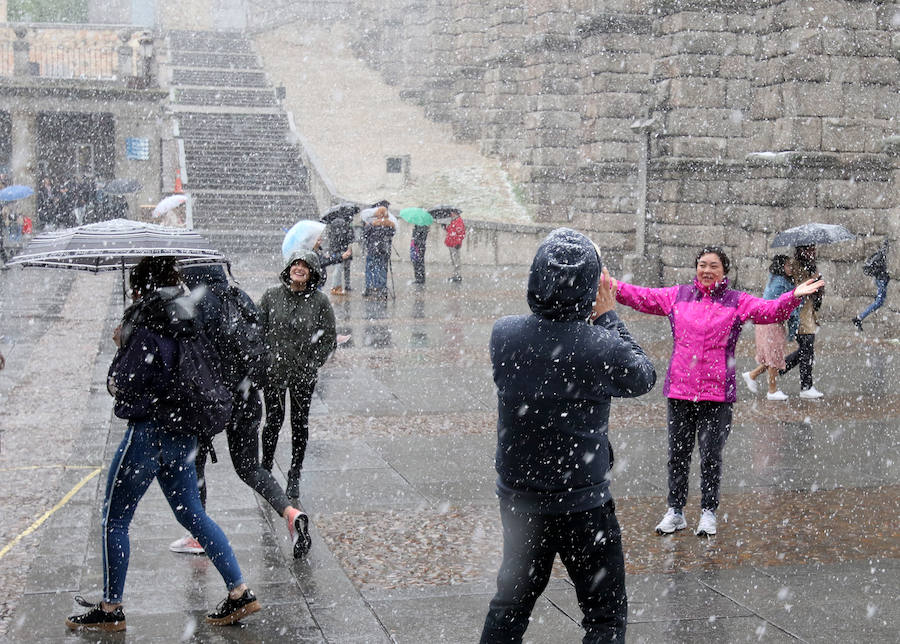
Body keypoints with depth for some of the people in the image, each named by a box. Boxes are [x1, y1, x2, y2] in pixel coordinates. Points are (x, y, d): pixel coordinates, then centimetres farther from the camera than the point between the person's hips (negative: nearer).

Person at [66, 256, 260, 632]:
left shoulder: (147, 334, -17)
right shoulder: (186, 329, 8)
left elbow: (120, 386, -16)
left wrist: (120, 347, -1)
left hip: (147, 433, -8)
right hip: (182, 435, 8)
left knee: (114, 520, 5)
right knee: (192, 514, 15)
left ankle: (110, 610, 13)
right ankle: (240, 593, 12)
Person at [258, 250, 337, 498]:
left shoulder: (319, 300, -4)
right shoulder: (272, 295, -1)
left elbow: (329, 338, 1)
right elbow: (259, 330, 4)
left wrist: (312, 364, -5)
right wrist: (264, 360, -3)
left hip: (303, 374, 0)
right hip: (273, 371, 0)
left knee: (299, 424, 9)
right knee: (273, 420, 3)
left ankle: (294, 477, 21)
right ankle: (265, 469, 23)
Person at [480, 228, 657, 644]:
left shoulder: (504, 334, -10)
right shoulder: (599, 348, -23)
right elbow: (643, 376, -2)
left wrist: (590, 320, 8)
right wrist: (606, 317, 2)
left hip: (517, 497, 5)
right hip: (582, 505, -5)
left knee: (511, 602, 22)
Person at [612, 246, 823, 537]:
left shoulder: (737, 301, 3)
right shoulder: (677, 295, 8)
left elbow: (770, 310, -6)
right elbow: (641, 297, 8)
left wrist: (794, 297, -23)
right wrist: (613, 286, -3)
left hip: (717, 393, -2)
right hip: (679, 389, 2)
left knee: (711, 455, 3)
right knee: (677, 454, 10)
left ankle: (709, 512, 18)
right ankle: (675, 512, 23)